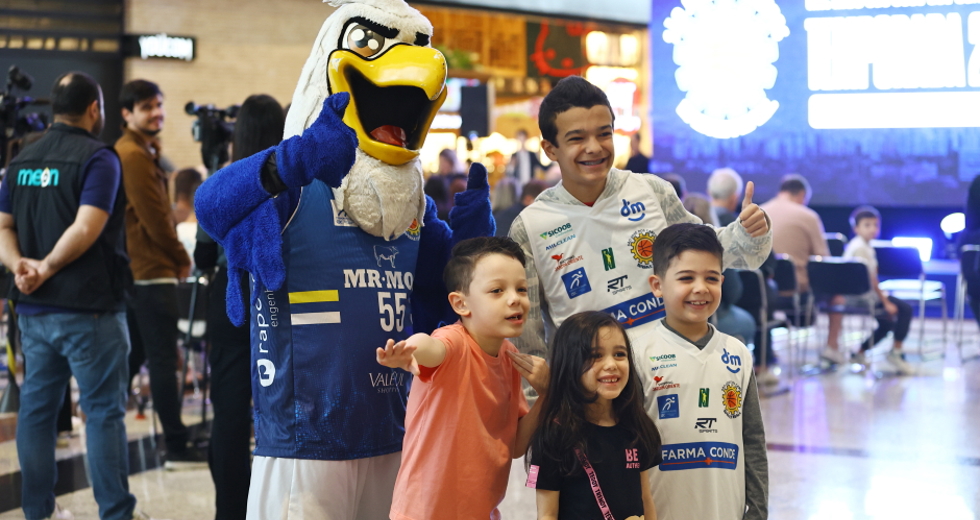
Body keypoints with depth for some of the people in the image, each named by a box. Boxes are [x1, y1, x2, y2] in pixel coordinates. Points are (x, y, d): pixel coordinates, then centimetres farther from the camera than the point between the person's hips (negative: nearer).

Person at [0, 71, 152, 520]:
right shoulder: (98, 158, -10)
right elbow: (86, 228, -21)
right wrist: (47, 269, -14)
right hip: (88, 307, -7)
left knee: (37, 406, 12)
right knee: (103, 410, -2)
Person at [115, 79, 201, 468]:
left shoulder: (140, 151, 18)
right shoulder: (135, 156, -13)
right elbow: (155, 219, -16)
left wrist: (174, 257, 9)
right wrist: (182, 259, -3)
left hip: (134, 273, 10)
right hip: (152, 273, -10)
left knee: (131, 359, 15)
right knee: (164, 360, -6)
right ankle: (177, 447, -3)